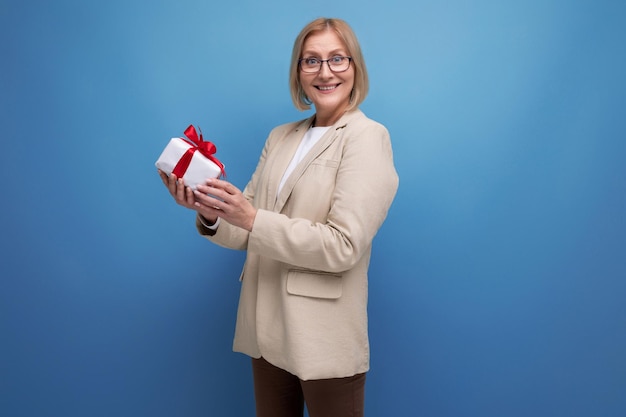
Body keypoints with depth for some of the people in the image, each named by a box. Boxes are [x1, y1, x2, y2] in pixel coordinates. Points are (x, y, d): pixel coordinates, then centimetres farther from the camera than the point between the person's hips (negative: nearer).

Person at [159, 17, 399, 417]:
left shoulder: (367, 137, -10)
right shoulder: (280, 137, 10)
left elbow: (344, 245, -19)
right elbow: (252, 230, 7)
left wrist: (253, 219, -21)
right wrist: (210, 215, -13)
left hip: (325, 339, -6)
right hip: (268, 330, 6)